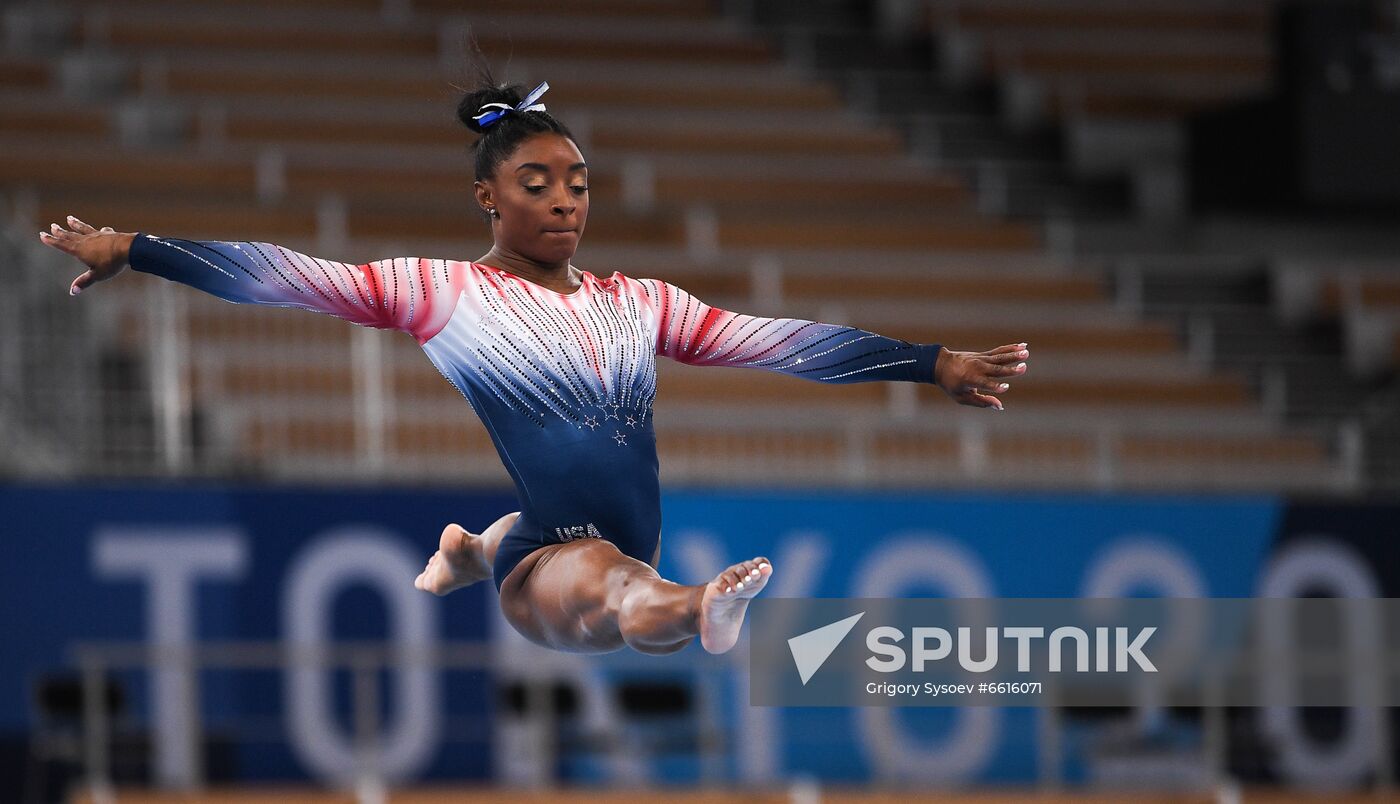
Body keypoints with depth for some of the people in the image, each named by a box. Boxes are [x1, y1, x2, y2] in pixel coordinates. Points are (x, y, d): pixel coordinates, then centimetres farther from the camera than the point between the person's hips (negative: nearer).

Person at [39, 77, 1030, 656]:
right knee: (600, 574, -35)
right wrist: (132, 249, -10)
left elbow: (784, 343, 11)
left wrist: (936, 363, 4)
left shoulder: (638, 304, 15)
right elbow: (281, 276, -2)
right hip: (539, 560, -15)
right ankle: (699, 611, -77)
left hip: (619, 569, 15)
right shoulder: (438, 291, 4)